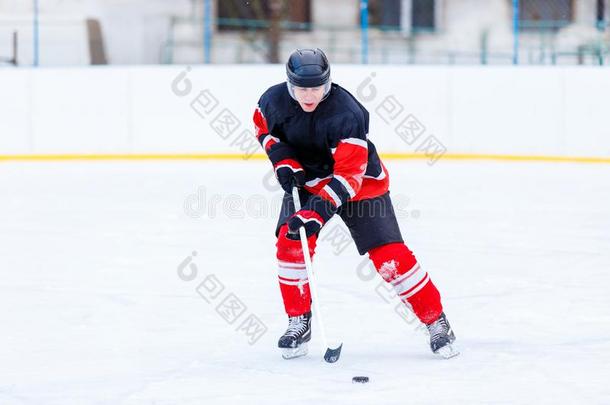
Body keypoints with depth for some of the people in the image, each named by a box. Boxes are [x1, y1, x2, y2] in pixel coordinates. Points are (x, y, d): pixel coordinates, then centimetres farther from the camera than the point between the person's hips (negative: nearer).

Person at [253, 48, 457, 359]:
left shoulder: (347, 114, -33)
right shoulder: (274, 100, -18)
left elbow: (348, 176, -35)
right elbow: (263, 126, 7)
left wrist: (318, 212, -44)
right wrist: (284, 161, -8)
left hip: (361, 184, -4)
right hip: (305, 180, 4)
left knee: (389, 256, -12)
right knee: (290, 244, -15)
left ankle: (436, 321, 1)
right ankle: (299, 322, 3)